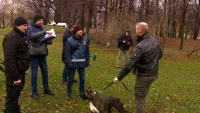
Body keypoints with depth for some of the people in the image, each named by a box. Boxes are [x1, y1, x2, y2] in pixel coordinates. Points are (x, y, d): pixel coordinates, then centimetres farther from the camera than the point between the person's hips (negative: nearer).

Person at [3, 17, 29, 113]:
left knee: (16, 94, 22)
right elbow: (9, 59, -27)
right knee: (12, 96, 1)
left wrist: (24, 68, 21)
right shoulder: (12, 38, -21)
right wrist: (15, 77, -26)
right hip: (14, 73, -10)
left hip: (20, 71, 10)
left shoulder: (19, 36, 12)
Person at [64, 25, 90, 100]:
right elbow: (67, 52, -9)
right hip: (73, 63, -3)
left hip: (82, 63, 3)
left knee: (82, 79, 13)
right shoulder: (70, 40, -8)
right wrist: (68, 63, -14)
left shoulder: (85, 39, 2)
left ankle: (82, 93, 29)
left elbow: (87, 51, 8)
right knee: (70, 79, 8)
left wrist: (87, 61, 3)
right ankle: (68, 93, 23)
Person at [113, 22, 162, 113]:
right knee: (142, 96, 23)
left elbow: (130, 64, -27)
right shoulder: (155, 41, 1)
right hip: (153, 74, 8)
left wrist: (119, 77, -20)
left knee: (139, 98, 6)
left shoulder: (140, 46, -26)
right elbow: (159, 55, 17)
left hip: (144, 76, -8)